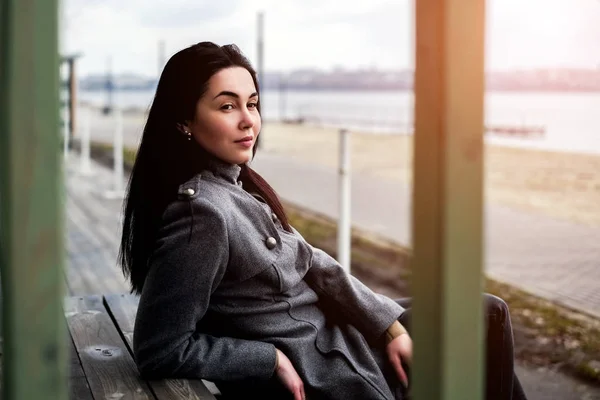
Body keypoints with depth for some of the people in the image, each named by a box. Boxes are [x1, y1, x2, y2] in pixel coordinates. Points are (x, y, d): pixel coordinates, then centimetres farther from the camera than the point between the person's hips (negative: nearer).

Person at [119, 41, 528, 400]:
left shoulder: (239, 183, 0)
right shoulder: (202, 212, -28)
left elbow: (311, 263, 4)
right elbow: (161, 351, -27)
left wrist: (390, 325, -2)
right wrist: (273, 359, -21)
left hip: (329, 329, 8)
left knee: (491, 316, 16)